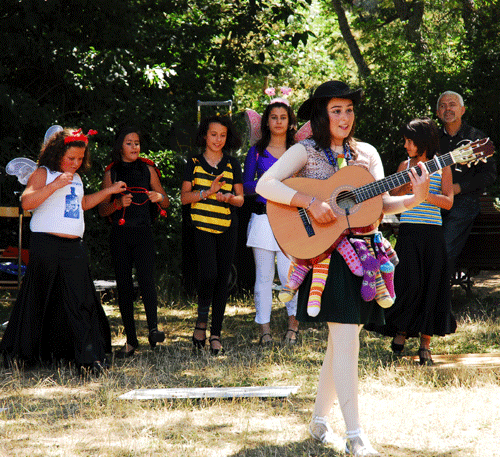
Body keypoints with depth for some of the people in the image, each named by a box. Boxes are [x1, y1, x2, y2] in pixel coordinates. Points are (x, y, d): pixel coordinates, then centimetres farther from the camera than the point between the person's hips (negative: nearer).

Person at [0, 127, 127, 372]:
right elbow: (26, 202, -17)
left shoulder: (76, 178, 20)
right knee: (38, 299, 2)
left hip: (74, 246, 6)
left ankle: (89, 356, -2)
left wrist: (109, 191, 34)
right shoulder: (43, 174, -3)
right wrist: (54, 186, -24)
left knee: (80, 301, -1)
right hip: (46, 244, -6)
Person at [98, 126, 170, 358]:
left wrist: (159, 197, -10)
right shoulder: (111, 173, 8)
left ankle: (153, 329, -23)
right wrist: (118, 203, -14)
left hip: (143, 233, -1)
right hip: (120, 235, 1)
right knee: (123, 286, 1)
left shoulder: (147, 169, 10)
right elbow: (102, 210, 5)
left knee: (146, 279, -20)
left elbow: (166, 203, 13)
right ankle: (131, 340, 6)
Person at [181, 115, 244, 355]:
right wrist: (209, 191, -13)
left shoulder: (232, 165, 12)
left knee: (223, 279, 1)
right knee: (209, 273, -21)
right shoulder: (194, 163, 7)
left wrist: (228, 197, -12)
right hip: (202, 225, -3)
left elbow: (240, 198, 11)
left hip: (227, 227, 3)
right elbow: (184, 197, 1)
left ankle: (216, 335, 8)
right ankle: (202, 320, 3)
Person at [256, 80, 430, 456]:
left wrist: (414, 200, -14)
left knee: (342, 340, 11)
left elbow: (381, 203, 5)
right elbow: (264, 185, -12)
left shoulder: (366, 154, 12)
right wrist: (310, 201, -22)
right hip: (326, 254, -5)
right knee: (347, 339, -13)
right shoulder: (306, 152, -1)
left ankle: (320, 418, 26)